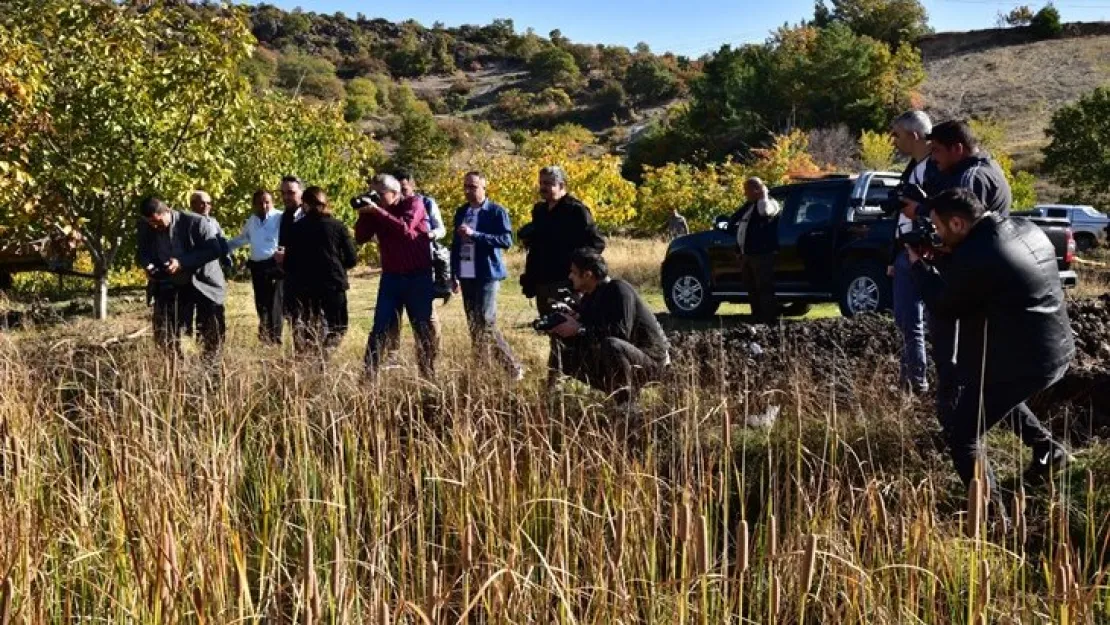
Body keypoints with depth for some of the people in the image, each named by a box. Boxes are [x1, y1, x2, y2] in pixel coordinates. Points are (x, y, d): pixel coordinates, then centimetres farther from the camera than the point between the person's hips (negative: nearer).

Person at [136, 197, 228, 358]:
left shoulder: (195, 222, -21)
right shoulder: (145, 227, -6)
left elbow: (215, 249, -22)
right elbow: (143, 252, 7)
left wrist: (182, 262, -30)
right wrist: (148, 265, -18)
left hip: (204, 283, -4)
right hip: (170, 286, 4)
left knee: (212, 332, 1)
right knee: (163, 333, 3)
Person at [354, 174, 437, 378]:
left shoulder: (414, 204, -4)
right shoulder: (375, 211, 8)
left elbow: (404, 229, -22)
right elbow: (360, 238, 2)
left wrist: (378, 212, -22)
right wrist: (364, 214, -10)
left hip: (418, 277, -3)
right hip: (391, 277, 3)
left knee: (423, 327, 4)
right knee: (380, 328, -1)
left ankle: (428, 373, 12)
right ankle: (369, 373, -1)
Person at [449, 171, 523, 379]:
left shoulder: (497, 211, -6)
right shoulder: (461, 212, 13)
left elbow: (506, 240, -17)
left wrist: (474, 235, -23)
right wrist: (454, 274, 15)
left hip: (488, 275, -7)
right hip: (466, 276, 7)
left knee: (485, 324, -11)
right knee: (474, 326, 9)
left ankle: (513, 368, -2)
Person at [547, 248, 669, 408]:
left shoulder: (618, 290, -18)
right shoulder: (589, 298, 7)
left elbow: (621, 332, -31)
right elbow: (579, 342, 8)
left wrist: (579, 329, -27)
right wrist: (559, 330, -12)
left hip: (651, 359, -9)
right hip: (622, 358, 9)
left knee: (611, 345, -37)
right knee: (569, 357, 5)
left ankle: (628, 406, -22)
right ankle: (620, 393, 9)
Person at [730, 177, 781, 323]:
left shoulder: (769, 203, -5)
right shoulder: (750, 206, 22)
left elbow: (765, 211, -29)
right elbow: (734, 219, 30)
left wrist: (763, 195, -15)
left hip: (761, 254, -9)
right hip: (747, 254, 9)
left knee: (764, 287, -9)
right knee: (751, 287, 13)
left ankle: (768, 318, -7)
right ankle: (757, 315, 20)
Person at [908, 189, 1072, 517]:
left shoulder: (973, 257, -24)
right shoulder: (1027, 230, 4)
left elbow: (944, 304, -7)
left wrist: (919, 264, 7)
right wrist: (949, 258, 12)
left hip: (1022, 361, -9)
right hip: (1057, 351, 9)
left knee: (960, 432, 3)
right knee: (993, 390, 36)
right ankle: (1046, 447, 35)